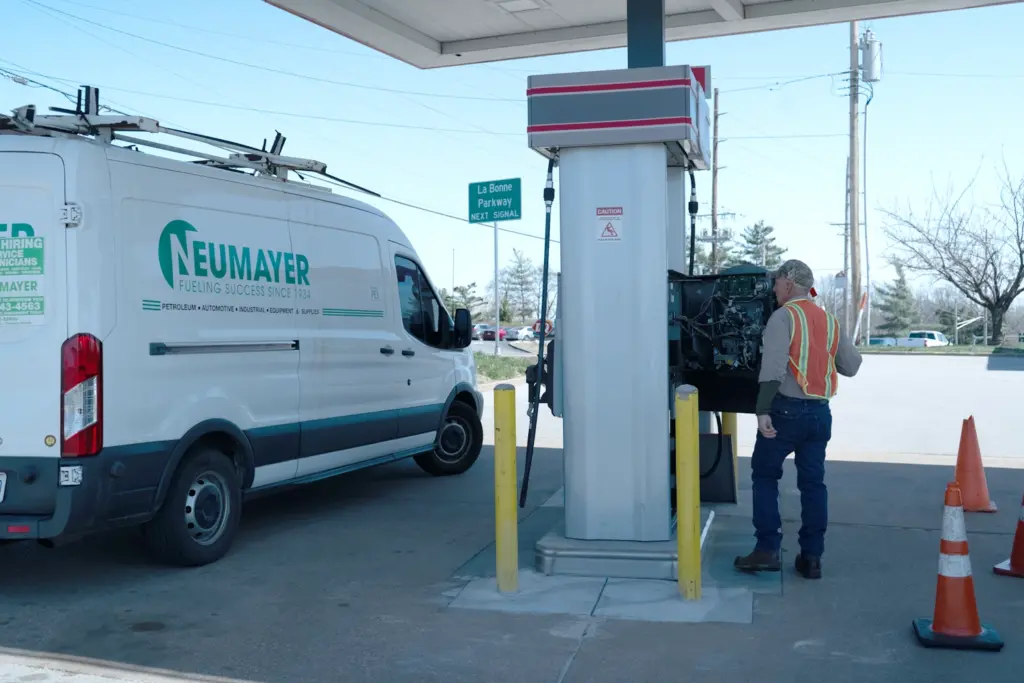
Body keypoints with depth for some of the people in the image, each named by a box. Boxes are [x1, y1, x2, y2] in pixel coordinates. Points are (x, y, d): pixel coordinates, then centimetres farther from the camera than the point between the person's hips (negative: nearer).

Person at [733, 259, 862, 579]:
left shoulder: (783, 317, -8)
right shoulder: (830, 321, 10)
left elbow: (773, 366, -20)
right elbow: (852, 366, 13)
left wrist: (763, 410, -24)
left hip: (787, 410, -5)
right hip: (820, 412, 5)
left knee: (764, 475, 7)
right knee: (813, 482, 10)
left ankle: (767, 550, 3)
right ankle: (811, 557, 12)